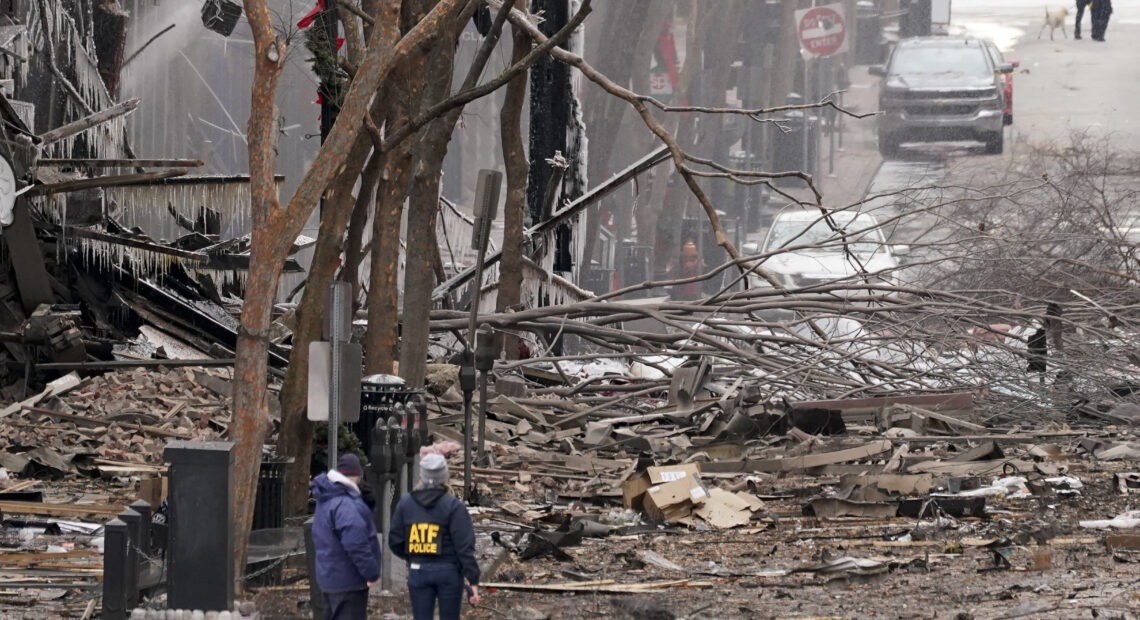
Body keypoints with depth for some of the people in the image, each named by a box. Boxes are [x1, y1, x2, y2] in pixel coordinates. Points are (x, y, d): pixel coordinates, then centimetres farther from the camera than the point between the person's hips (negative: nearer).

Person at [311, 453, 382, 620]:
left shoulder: (326, 501, 12)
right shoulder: (346, 505, -22)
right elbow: (356, 545, -28)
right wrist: (372, 573, -19)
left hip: (329, 576, 10)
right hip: (348, 580, -10)